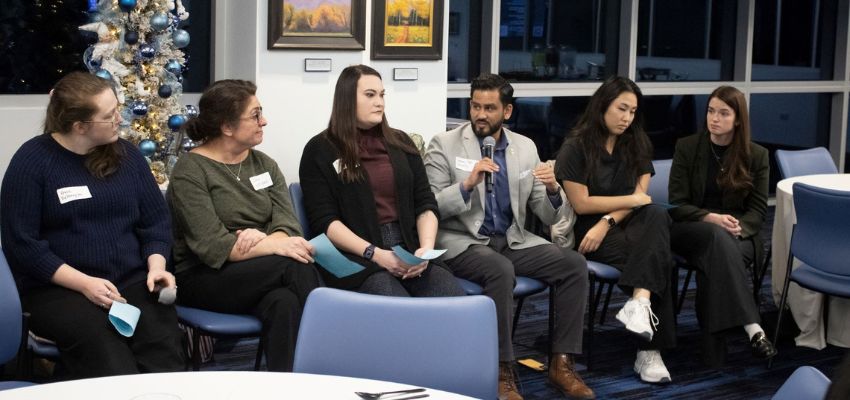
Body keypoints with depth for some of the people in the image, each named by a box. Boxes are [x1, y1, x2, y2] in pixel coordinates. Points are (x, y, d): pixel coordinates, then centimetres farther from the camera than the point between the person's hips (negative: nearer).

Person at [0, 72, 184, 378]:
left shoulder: (126, 154, 11)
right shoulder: (32, 160, -2)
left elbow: (156, 222, 15)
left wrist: (156, 266, -5)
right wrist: (84, 283, -14)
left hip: (133, 281, 3)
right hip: (59, 288, -3)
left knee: (166, 359, -27)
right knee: (115, 369, -32)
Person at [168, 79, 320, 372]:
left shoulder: (265, 164, 13)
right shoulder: (190, 170, -5)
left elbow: (288, 225, -1)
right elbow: (212, 246, -16)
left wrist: (262, 238, -24)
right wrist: (274, 246, -26)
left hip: (263, 275, 4)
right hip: (206, 279, -4)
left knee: (285, 303, -33)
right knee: (296, 265, -30)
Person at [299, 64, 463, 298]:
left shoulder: (400, 143, 19)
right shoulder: (320, 150, 5)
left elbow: (426, 204, 13)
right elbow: (324, 220, -3)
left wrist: (426, 248, -7)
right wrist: (375, 254, -15)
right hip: (355, 256, -4)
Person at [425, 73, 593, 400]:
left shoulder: (525, 147, 8)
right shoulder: (444, 145, -4)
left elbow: (548, 216, 7)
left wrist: (553, 190, -15)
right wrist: (467, 184, -25)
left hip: (512, 240, 5)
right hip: (462, 242, -5)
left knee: (574, 264, -17)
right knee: (502, 271, -35)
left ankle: (561, 363, -12)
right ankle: (501, 372, -24)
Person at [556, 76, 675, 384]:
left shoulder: (637, 145, 10)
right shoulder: (576, 147, -5)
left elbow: (641, 199, 2)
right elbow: (582, 203, -9)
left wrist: (607, 222, -16)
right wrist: (631, 200, -5)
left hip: (629, 226, 4)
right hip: (586, 231, -4)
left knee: (658, 215, -33)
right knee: (655, 257, -31)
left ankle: (640, 302, -49)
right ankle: (650, 348, -36)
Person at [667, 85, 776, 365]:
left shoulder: (756, 155, 6)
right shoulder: (687, 148, 3)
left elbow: (758, 209, 4)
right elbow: (677, 205, -2)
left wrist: (737, 228, -19)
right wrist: (712, 219, -20)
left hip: (739, 235, 1)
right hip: (692, 230, -1)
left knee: (715, 258, -36)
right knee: (717, 237, -38)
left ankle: (713, 347, -39)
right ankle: (752, 329, -49)